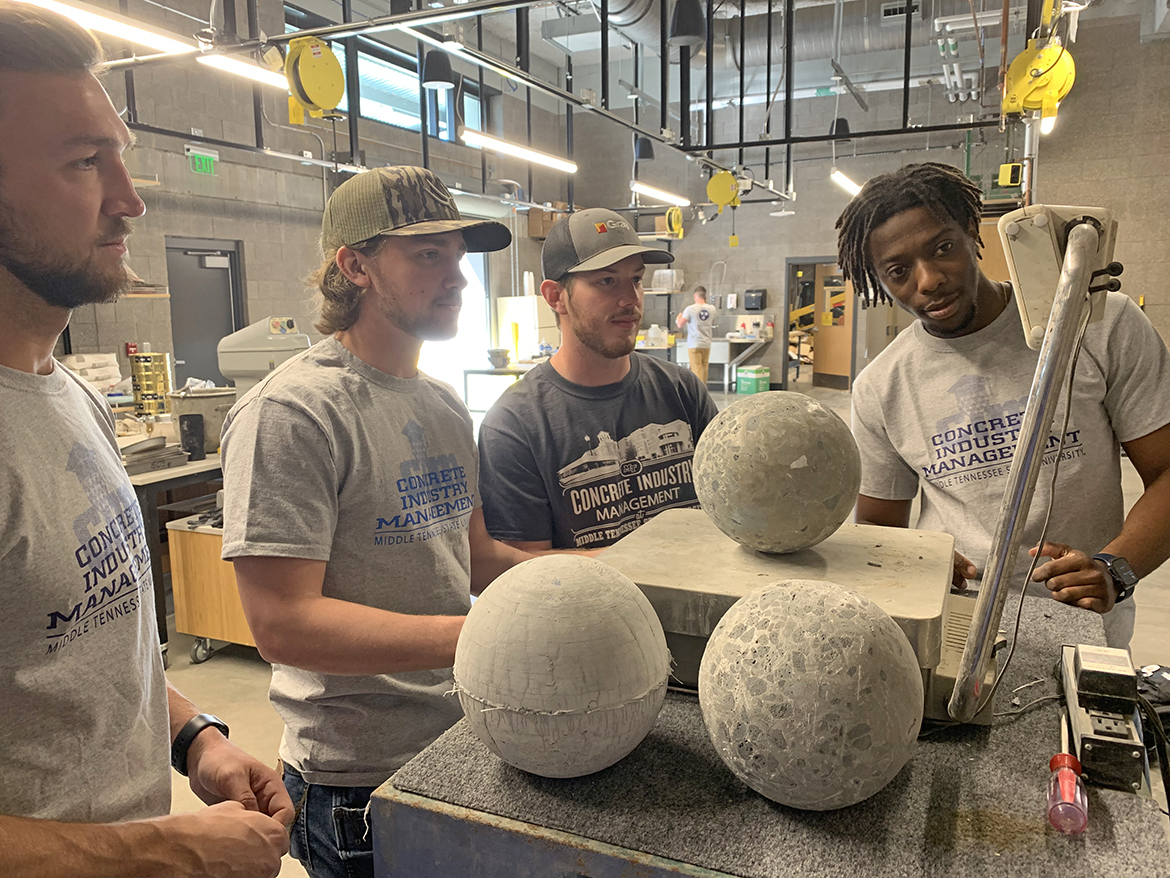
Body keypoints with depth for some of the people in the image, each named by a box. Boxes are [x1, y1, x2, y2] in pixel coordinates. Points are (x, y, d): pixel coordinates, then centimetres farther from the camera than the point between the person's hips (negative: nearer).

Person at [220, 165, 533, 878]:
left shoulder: (446, 406, 8)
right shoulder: (291, 412, -19)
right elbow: (283, 623, -25)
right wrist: (475, 634, -34)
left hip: (463, 744, 8)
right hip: (360, 784, -8)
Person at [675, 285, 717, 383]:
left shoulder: (690, 309, -12)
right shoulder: (711, 309, 2)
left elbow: (680, 325, -10)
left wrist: (678, 318, 11)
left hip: (694, 344, -5)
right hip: (707, 344, 5)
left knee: (696, 370, -5)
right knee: (704, 369, 15)